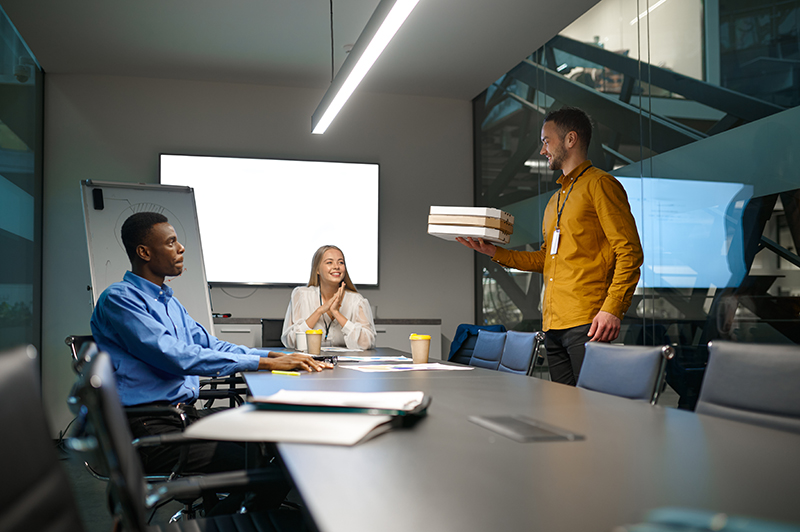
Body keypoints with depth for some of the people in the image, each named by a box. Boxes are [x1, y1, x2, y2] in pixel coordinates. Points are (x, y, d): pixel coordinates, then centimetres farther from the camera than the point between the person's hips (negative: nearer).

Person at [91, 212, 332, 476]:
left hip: (187, 414, 9)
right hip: (149, 427, -9)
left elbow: (208, 344, 19)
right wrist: (264, 363, -21)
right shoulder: (119, 299, -10)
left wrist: (274, 356, 3)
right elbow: (176, 357, -21)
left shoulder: (169, 301, 21)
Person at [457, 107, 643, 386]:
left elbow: (629, 252, -9)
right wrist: (495, 252, 15)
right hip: (553, 325, 8)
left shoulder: (599, 184, -2)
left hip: (587, 323, -8)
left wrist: (612, 309, -19)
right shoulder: (555, 200, 25)